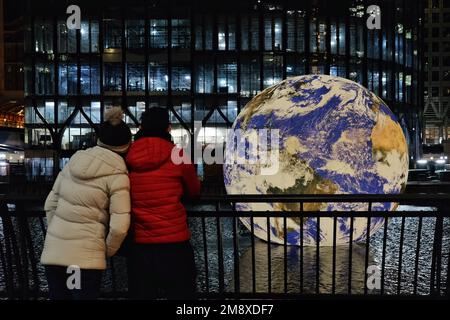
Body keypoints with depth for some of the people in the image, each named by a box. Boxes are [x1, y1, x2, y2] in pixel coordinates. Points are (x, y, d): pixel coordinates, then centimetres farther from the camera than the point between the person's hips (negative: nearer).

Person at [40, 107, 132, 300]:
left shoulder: (74, 161, 7)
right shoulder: (117, 176, -9)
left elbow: (51, 204, 11)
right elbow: (119, 226, -14)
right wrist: (107, 251, 3)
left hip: (53, 250, 6)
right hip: (85, 255, -6)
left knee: (58, 297, 18)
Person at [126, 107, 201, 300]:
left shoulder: (127, 158, 0)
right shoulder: (178, 155, -7)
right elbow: (194, 191, 9)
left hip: (138, 246, 3)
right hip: (174, 245, -3)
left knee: (141, 295, 13)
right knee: (181, 295, 9)